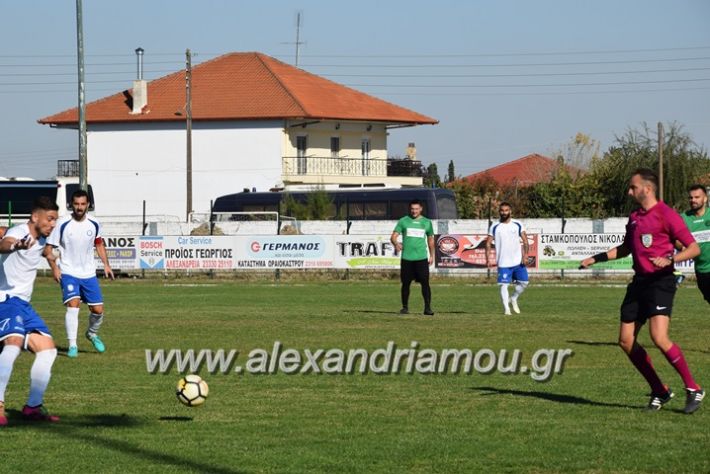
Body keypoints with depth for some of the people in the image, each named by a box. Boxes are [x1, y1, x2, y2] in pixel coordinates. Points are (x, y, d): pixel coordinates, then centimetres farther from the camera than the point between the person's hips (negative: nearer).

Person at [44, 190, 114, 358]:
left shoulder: (94, 224, -1)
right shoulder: (63, 224, -12)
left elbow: (99, 244, 17)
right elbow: (48, 248, -7)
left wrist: (106, 264, 7)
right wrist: (54, 267, -19)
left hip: (89, 274, 4)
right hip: (68, 273, -4)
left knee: (98, 310, 3)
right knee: (73, 305, -22)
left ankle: (92, 334, 34)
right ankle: (72, 346, -17)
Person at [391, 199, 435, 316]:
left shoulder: (426, 222, 11)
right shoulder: (403, 221, 5)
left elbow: (430, 239, 21)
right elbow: (393, 236, -2)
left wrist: (431, 255, 17)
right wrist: (396, 243, -24)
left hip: (422, 258, 0)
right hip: (406, 258, 0)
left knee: (425, 283, -8)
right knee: (406, 283, 4)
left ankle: (427, 308, -5)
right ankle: (405, 307, 15)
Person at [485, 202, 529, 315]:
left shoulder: (518, 225, 3)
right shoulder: (495, 227, 1)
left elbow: (525, 241, 5)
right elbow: (488, 243, 3)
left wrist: (525, 254, -10)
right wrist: (488, 258, -9)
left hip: (518, 261, 2)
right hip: (503, 263, -2)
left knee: (524, 282, 1)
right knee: (503, 285, -7)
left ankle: (513, 299, 26)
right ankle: (506, 308, -1)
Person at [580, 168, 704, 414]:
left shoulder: (666, 214, -10)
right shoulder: (634, 217, 14)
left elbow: (694, 248, -13)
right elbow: (625, 248, 30)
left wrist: (669, 259, -28)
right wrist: (596, 258, 25)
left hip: (660, 282, -8)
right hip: (639, 282, 8)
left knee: (659, 337, -23)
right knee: (626, 341, 3)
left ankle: (693, 389, -9)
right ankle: (660, 391, 15)